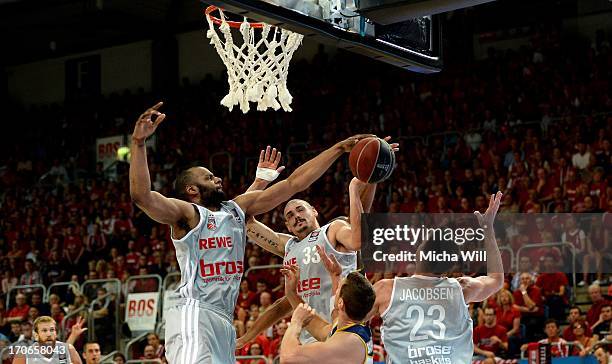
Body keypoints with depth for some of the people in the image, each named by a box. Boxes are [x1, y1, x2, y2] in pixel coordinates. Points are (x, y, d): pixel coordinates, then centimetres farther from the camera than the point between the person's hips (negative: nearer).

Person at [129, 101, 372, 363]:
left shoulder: (238, 209, 20)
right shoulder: (187, 214, -1)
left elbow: (294, 183, 18)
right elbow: (141, 196, -21)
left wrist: (339, 148, 15)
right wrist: (138, 142, -30)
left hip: (223, 318, 8)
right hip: (193, 312, -8)